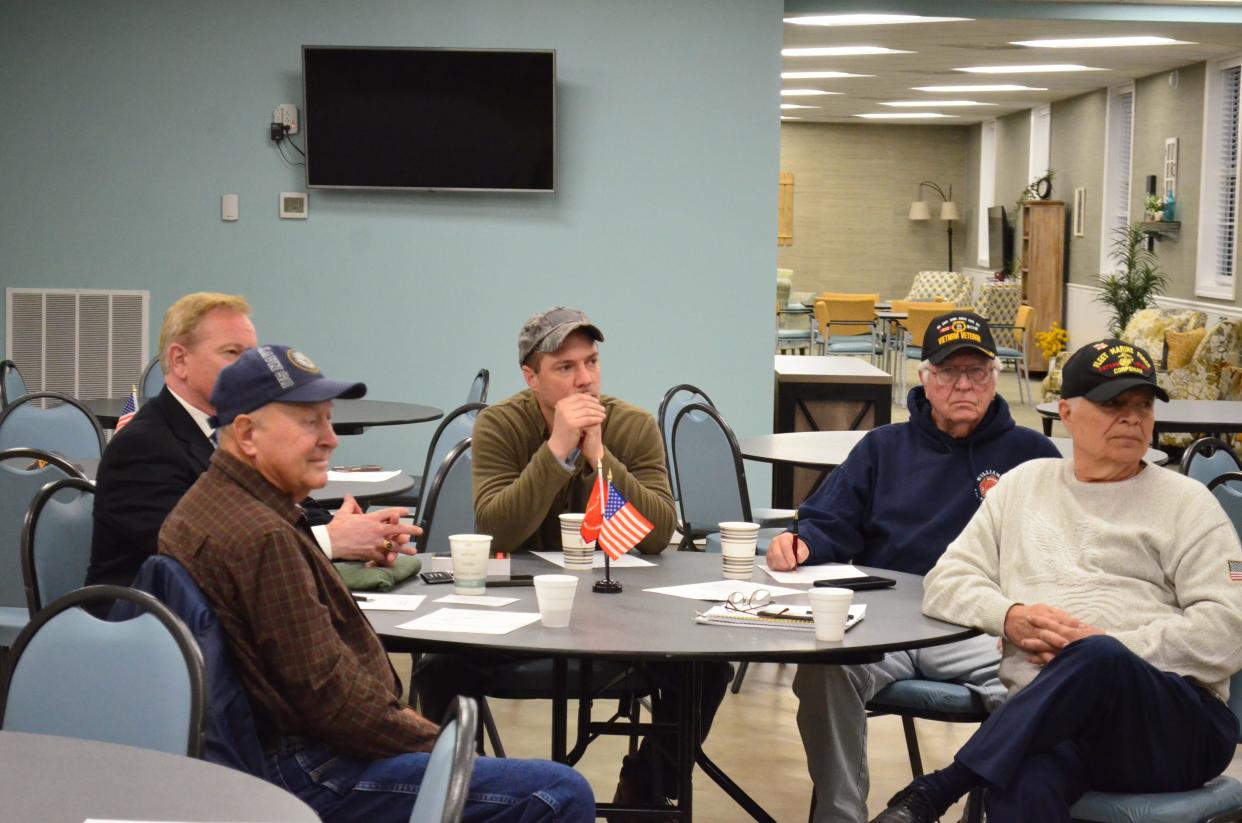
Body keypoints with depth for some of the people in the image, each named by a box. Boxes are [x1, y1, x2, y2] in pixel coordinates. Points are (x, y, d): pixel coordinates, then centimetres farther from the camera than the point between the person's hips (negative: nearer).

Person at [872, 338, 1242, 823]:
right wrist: (1009, 617, -5)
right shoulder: (1025, 484, 22)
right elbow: (946, 582, 17)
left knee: (1096, 658, -40)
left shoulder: (1186, 502, 11)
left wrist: (1101, 651, -12)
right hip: (1043, 717, 1)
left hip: (1175, 722, -1)